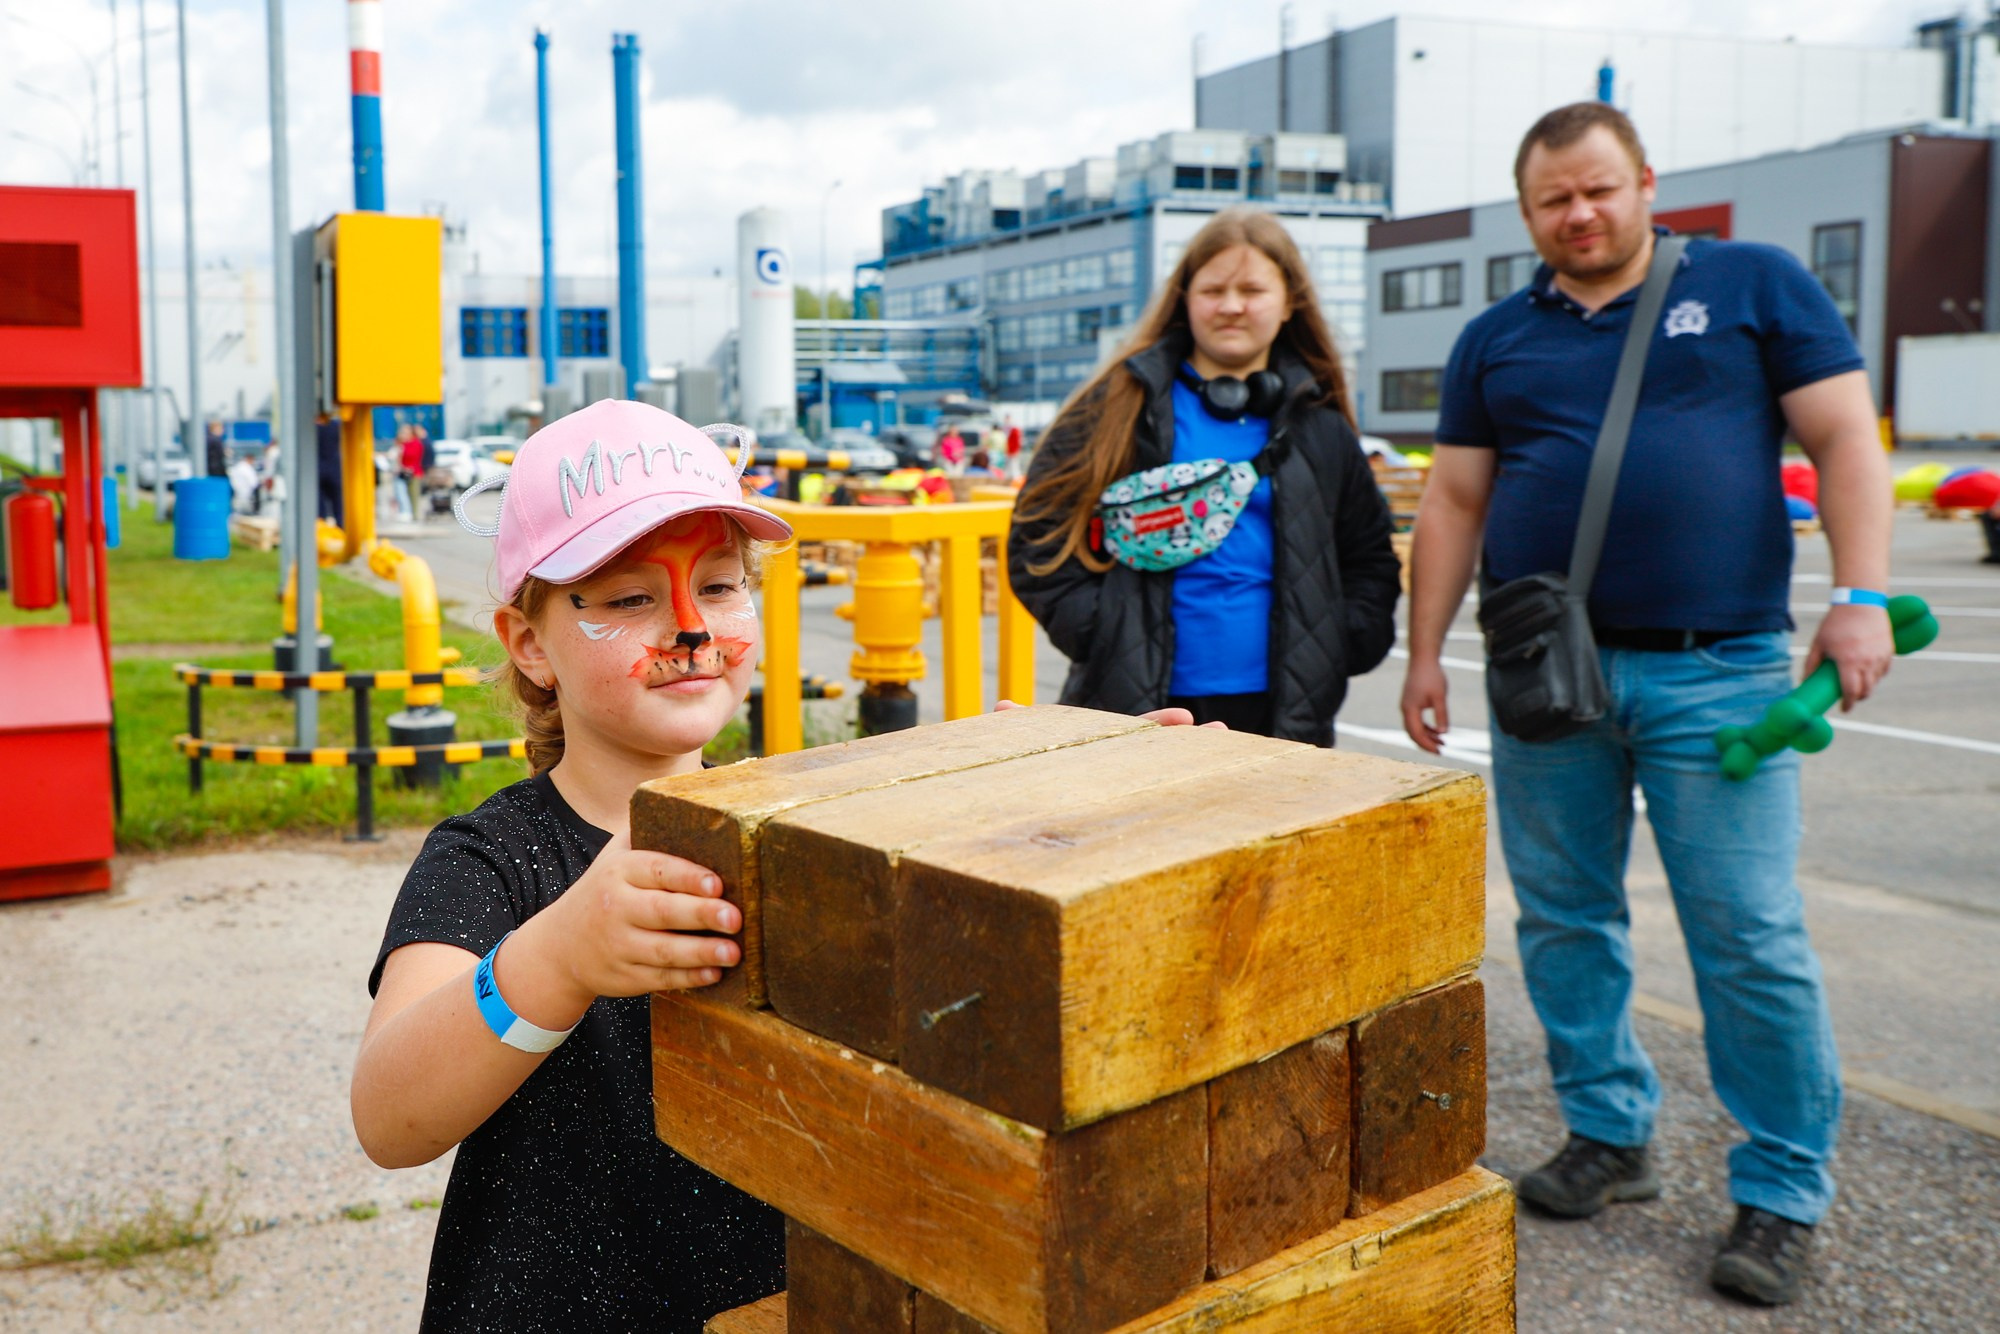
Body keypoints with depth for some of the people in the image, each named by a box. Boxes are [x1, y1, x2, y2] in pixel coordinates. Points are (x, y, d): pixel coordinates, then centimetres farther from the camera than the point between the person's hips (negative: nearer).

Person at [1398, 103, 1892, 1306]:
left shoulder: (1756, 284, 5)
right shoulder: (1497, 339, 13)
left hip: (1717, 672, -3)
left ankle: (1785, 1192, 13)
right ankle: (1612, 1134, 27)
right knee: (1566, 921, 10)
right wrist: (1425, 654, 9)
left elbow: (1845, 439, 1)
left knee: (1753, 940, -3)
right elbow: (1456, 500, 13)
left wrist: (1863, 594, -11)